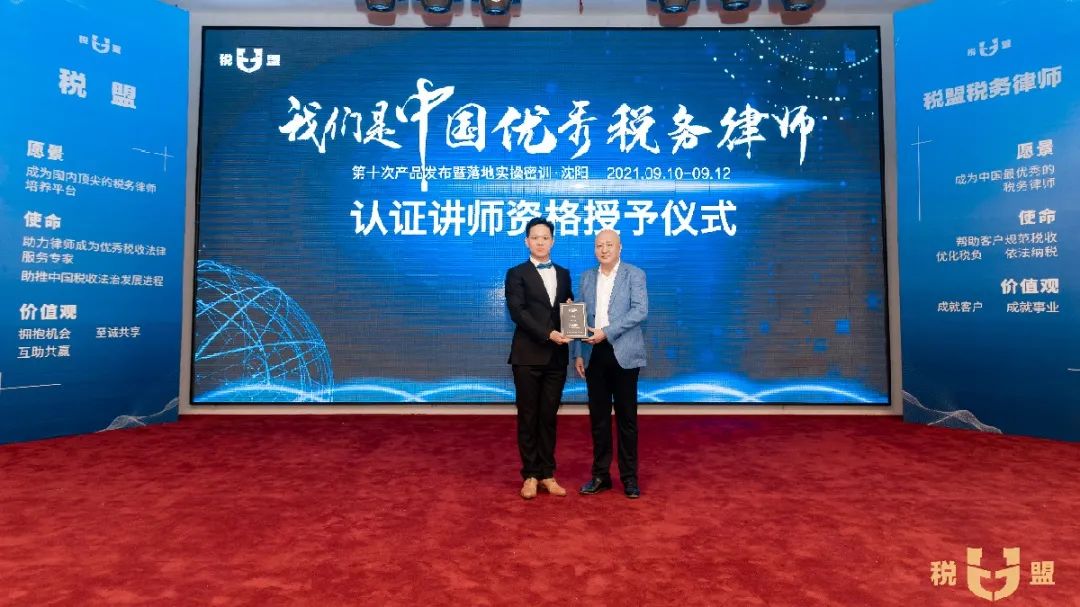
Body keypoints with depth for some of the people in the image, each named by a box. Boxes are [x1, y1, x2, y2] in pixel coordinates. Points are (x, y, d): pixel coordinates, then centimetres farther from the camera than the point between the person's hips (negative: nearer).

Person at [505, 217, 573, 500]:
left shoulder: (563, 273, 14)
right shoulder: (517, 273, 0)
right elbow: (517, 311, -11)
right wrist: (547, 334, -20)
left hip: (557, 356, 4)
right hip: (528, 355, -4)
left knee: (549, 416, 9)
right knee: (528, 416, 4)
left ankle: (547, 474, 19)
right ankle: (530, 475, 15)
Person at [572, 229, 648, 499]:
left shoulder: (634, 274, 1)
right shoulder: (587, 277, 13)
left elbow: (640, 310, -11)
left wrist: (606, 332, -18)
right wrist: (578, 353, 5)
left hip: (623, 354, -3)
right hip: (594, 355, 4)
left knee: (626, 417, 3)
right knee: (598, 417, 8)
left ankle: (629, 477, 15)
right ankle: (600, 474, 19)